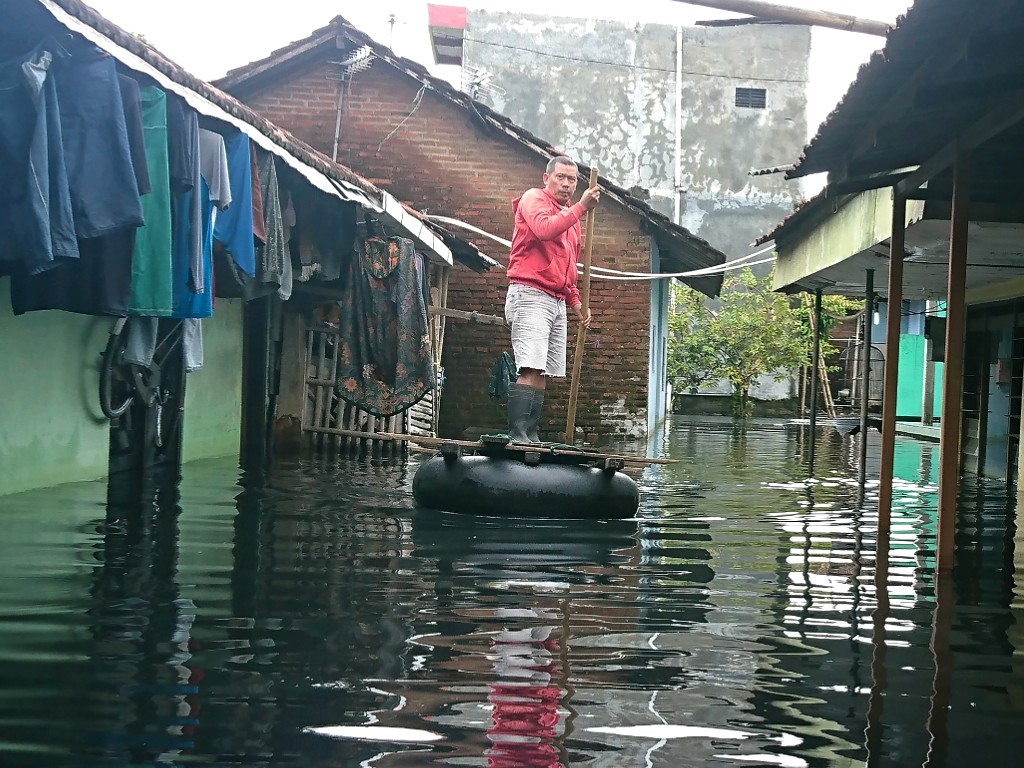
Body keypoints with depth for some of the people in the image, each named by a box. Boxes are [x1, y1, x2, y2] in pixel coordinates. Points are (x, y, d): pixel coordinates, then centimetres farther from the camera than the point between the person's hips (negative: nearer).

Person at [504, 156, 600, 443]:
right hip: (530, 295, -8)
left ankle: (530, 435, 2)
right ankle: (517, 435, -23)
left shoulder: (570, 218, 25)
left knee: (543, 373, 2)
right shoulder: (533, 199, 1)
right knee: (531, 370, -19)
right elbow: (544, 229, -23)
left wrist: (576, 303, 18)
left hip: (557, 301, 9)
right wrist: (581, 207, -20)